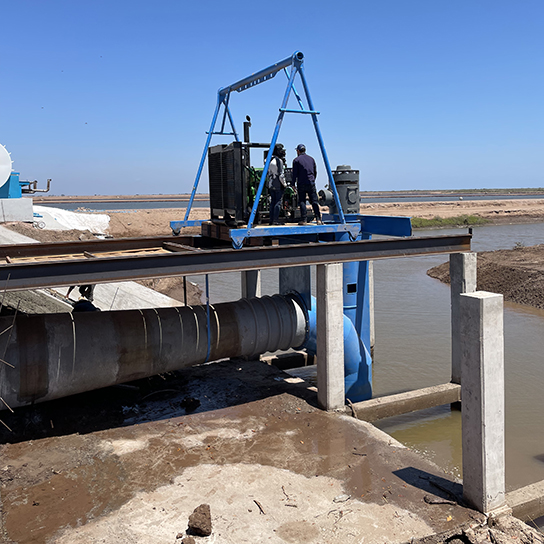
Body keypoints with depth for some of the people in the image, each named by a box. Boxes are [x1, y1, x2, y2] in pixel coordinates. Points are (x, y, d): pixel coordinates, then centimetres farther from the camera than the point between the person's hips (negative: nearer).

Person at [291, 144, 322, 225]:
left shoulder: (296, 160, -1)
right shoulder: (311, 159, 13)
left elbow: (294, 173, -4)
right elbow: (315, 172, 17)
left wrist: (293, 184, 2)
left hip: (301, 184, -3)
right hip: (311, 183, 3)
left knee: (302, 201, 3)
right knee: (314, 201, 1)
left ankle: (304, 219, -1)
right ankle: (318, 219, -9)